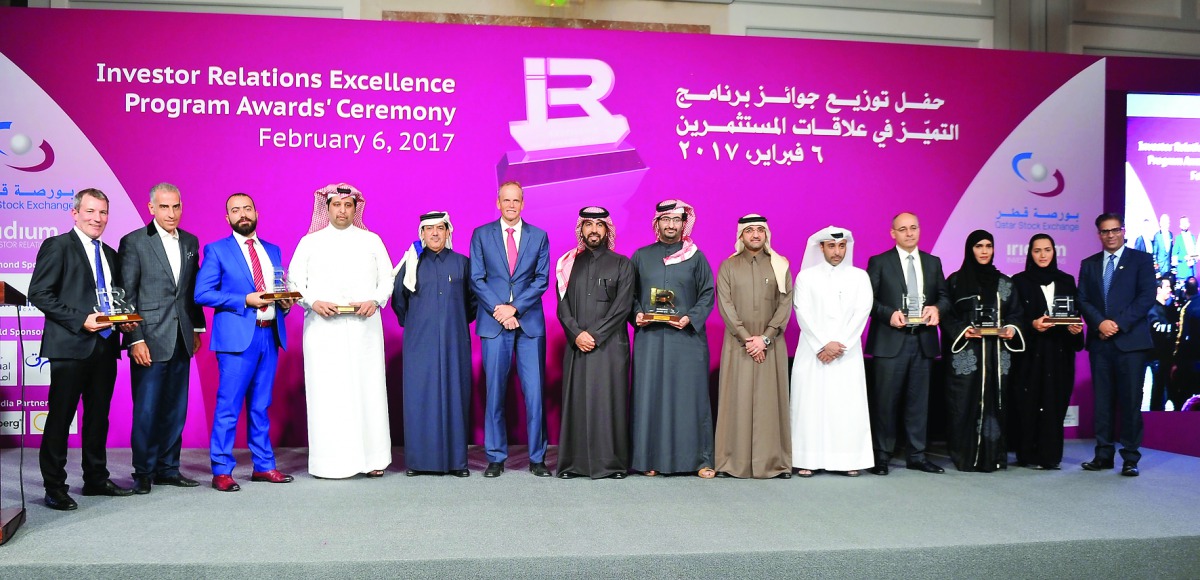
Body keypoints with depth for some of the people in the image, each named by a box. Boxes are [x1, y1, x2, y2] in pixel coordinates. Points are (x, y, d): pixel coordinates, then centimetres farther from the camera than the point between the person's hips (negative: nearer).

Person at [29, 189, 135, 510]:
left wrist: (125, 320, 1)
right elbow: (39, 294, -11)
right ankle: (54, 487, 8)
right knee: (60, 417, 0)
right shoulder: (57, 246, -3)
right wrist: (80, 320, -18)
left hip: (105, 346, 7)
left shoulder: (110, 254, 17)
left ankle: (96, 479, 23)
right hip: (70, 347, -7)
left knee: (99, 416, 13)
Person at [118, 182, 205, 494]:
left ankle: (168, 469, 20)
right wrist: (135, 340, -11)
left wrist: (197, 327, 11)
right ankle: (143, 473, 13)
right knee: (147, 410, 1)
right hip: (150, 339, -5)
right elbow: (126, 295, -6)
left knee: (175, 409, 10)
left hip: (181, 339, 5)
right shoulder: (133, 242, -3)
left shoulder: (190, 242, 12)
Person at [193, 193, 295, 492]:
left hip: (270, 335, 5)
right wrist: (245, 301, -15)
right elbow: (202, 293, -7)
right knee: (228, 406, -4)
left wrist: (285, 302, 0)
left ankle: (263, 466, 19)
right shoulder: (217, 251, 1)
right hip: (237, 336, -5)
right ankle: (221, 470, 4)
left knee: (261, 405, 12)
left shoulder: (272, 250, 17)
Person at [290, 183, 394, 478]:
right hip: (322, 327, 0)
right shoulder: (309, 242, 13)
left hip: (364, 325, 1)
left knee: (368, 387, -2)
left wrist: (374, 301, -8)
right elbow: (295, 281, 8)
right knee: (327, 391, -4)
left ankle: (372, 458, 3)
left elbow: (387, 279, 11)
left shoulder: (371, 240, 14)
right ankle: (331, 461, 1)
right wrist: (313, 302, -10)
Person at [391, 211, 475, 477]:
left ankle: (456, 459, 5)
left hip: (454, 340, 0)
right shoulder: (412, 263, 6)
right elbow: (398, 299, 11)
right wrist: (412, 324, 10)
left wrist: (459, 322, 10)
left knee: (454, 393, 0)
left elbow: (472, 299, 13)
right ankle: (418, 460, 4)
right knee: (419, 395, -2)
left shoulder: (462, 263, 7)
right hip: (420, 342, 0)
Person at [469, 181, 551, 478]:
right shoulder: (481, 234, 8)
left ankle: (537, 458, 8)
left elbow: (542, 280, 3)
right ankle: (496, 457, 12)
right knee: (495, 392, 3)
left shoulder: (539, 236, 9)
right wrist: (498, 309, -9)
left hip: (530, 322, 0)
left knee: (534, 392, -2)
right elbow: (476, 279, 3)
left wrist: (514, 308, -8)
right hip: (493, 323, 0)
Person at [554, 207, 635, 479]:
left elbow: (622, 306, -2)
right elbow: (562, 305, 7)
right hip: (577, 345, 2)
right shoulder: (570, 264, 14)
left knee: (609, 400, -4)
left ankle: (612, 462, 3)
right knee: (576, 400, 0)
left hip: (610, 345, -2)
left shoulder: (622, 264, 7)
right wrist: (577, 334, -9)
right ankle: (575, 462, 5)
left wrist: (594, 334, -10)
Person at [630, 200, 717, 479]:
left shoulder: (696, 257, 8)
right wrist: (637, 314, -6)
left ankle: (699, 459, 4)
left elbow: (707, 294, 5)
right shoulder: (641, 256, 12)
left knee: (690, 396, -2)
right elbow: (631, 294, 13)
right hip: (649, 337, 1)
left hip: (687, 337, -1)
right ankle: (651, 459, 6)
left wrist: (690, 318, -10)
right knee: (650, 395, -1)